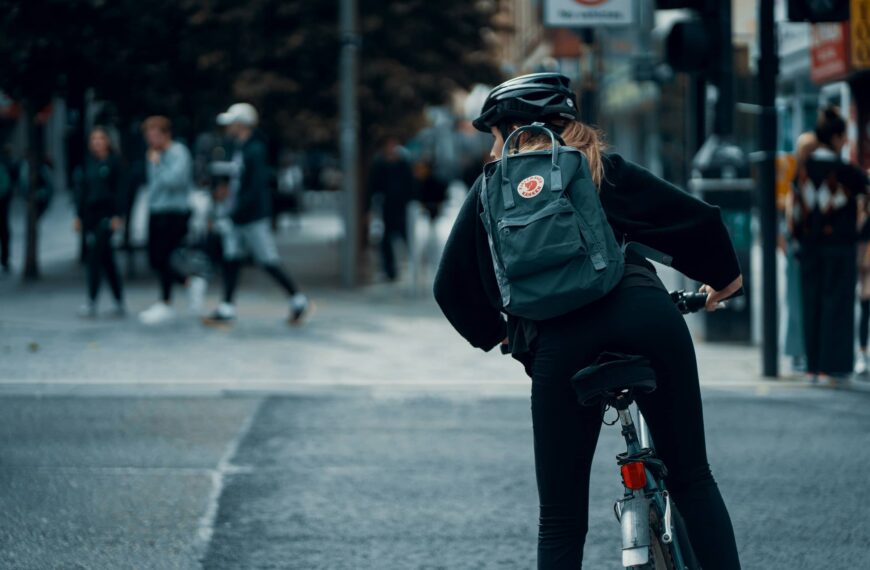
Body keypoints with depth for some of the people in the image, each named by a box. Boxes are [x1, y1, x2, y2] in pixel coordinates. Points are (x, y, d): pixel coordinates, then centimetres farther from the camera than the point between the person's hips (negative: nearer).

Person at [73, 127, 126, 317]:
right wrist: (79, 215, 10)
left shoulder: (113, 162, -4)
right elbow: (81, 189, 13)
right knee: (106, 259, 8)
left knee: (95, 257, -11)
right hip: (90, 214, 5)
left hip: (106, 214, -5)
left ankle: (91, 302, -8)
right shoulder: (87, 163, 9)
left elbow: (119, 189, -6)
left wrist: (117, 215, -12)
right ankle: (119, 301, 14)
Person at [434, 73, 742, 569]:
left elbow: (452, 287, 26)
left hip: (557, 337, 0)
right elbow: (700, 220, 15)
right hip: (643, 312, 0)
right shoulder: (604, 169, 21)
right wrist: (725, 276, 35)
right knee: (692, 477, 13)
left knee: (561, 519, 8)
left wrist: (495, 334, 45)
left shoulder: (490, 190, 23)